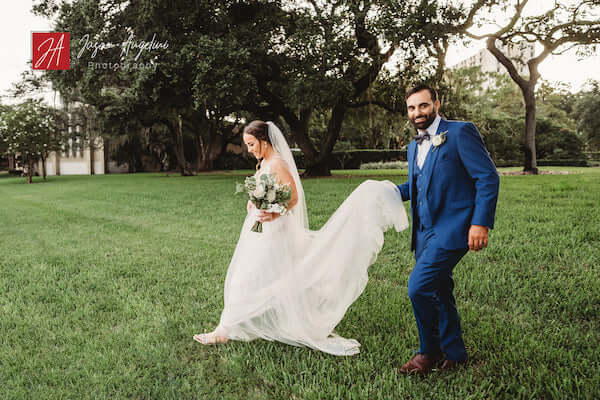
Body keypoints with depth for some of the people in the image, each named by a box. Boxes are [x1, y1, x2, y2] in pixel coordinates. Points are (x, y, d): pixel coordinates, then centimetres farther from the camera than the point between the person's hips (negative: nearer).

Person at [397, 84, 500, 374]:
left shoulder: (460, 132, -7)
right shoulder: (414, 146, 17)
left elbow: (488, 178, -11)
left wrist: (481, 223, -18)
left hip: (452, 229, -8)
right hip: (425, 231, 8)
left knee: (419, 287, -17)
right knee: (438, 294, 14)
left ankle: (430, 352, 6)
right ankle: (454, 353, 32)